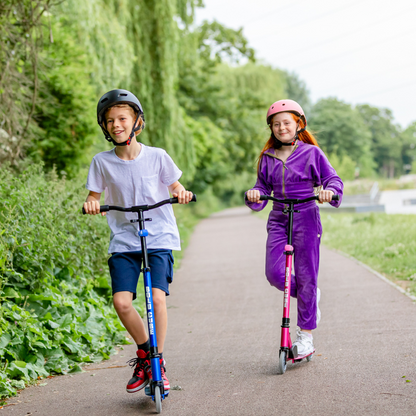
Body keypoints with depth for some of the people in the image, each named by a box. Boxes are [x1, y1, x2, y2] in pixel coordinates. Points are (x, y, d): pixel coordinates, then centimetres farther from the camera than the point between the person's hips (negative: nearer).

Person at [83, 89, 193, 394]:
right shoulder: (102, 162, -1)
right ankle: (144, 351, 15)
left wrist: (181, 193, -14)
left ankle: (158, 360, 1)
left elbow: (175, 186, 8)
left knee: (157, 297, -18)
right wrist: (91, 203, -13)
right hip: (123, 241, 2)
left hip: (159, 237, -1)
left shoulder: (157, 156, -3)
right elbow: (95, 196, 9)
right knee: (122, 302, -13)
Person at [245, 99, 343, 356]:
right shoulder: (268, 157, 12)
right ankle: (309, 297, 20)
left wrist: (329, 190, -24)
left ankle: (306, 335, 8)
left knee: (306, 276, -3)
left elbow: (333, 179, -2)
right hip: (278, 219, 4)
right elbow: (263, 188, 13)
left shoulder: (311, 152, 0)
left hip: (306, 218, -4)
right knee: (275, 274, -12)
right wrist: (254, 195, -10)